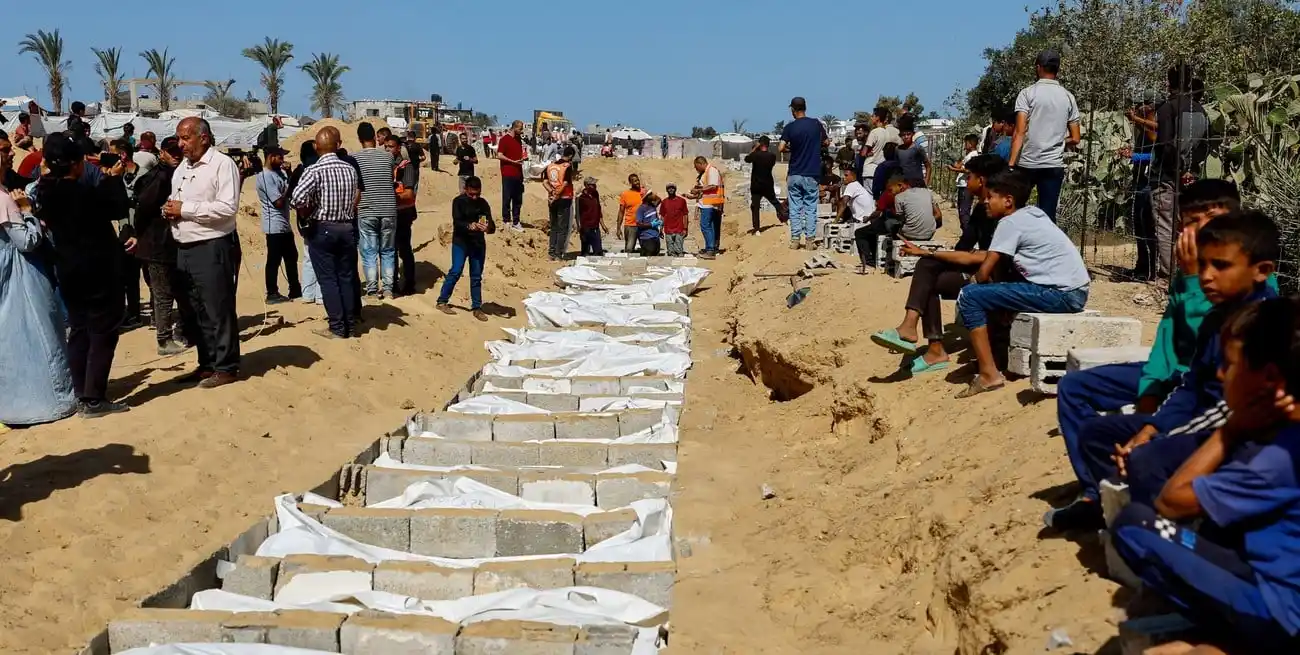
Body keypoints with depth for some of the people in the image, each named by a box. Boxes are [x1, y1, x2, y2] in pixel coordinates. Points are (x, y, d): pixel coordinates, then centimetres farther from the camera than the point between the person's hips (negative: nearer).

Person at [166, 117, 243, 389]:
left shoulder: (222, 164, -10)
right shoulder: (181, 168, 17)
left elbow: (228, 207, -20)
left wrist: (185, 208, -17)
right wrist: (170, 210, 1)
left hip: (213, 248, -8)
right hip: (185, 249, 9)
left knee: (218, 311, -2)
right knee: (197, 311, 13)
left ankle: (226, 368, 6)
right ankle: (207, 364, 23)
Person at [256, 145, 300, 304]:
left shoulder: (278, 173, 12)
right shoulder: (265, 177, -16)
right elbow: (279, 202, -19)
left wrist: (289, 175, 1)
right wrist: (289, 187, -8)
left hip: (284, 224, 10)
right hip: (275, 226, -10)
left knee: (291, 257, 16)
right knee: (274, 261, -3)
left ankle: (295, 290, 25)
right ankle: (272, 294, 3)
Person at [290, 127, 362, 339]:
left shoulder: (314, 171, -14)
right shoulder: (350, 169, 1)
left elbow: (297, 200, -24)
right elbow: (357, 197, 5)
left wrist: (307, 216, -7)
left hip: (321, 229, -4)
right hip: (347, 228, 4)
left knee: (328, 279, 2)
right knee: (346, 277, 11)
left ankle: (337, 328, 2)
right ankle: (351, 326, 15)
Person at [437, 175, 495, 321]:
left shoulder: (483, 203, 3)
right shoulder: (458, 201, -5)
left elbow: (492, 224, -4)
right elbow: (457, 222, -17)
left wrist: (488, 228, -28)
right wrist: (469, 226, -37)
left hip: (478, 243, 3)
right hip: (460, 242, -3)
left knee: (476, 276, 6)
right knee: (455, 272, -8)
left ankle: (477, 307, 13)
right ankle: (442, 301, 5)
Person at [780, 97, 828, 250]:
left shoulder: (790, 127, -6)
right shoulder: (816, 124, -1)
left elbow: (782, 148, -13)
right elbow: (826, 142, 11)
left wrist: (791, 149, 8)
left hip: (794, 174, 0)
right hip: (812, 174, 0)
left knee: (795, 208, 7)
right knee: (811, 208, 5)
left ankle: (795, 240, 6)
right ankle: (810, 240, 3)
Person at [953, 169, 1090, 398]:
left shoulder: (1010, 222, -8)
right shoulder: (1034, 214, 17)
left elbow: (983, 273, -8)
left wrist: (990, 284, 11)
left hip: (1061, 294, -9)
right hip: (1073, 291, 9)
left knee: (970, 296, -9)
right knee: (991, 291, 25)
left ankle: (989, 374, -12)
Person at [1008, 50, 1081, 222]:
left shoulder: (1028, 93, -2)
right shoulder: (1068, 98, 9)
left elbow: (1020, 131, -12)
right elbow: (1075, 139, 9)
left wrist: (1011, 163, -13)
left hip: (1027, 163, -2)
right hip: (1054, 165, 3)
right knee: (1048, 216, 2)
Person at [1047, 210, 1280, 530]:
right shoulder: (1217, 317, 11)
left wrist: (1159, 441, -22)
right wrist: (1150, 428, -3)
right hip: (1203, 423, 10)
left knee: (1146, 460, -34)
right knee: (1096, 432, 11)